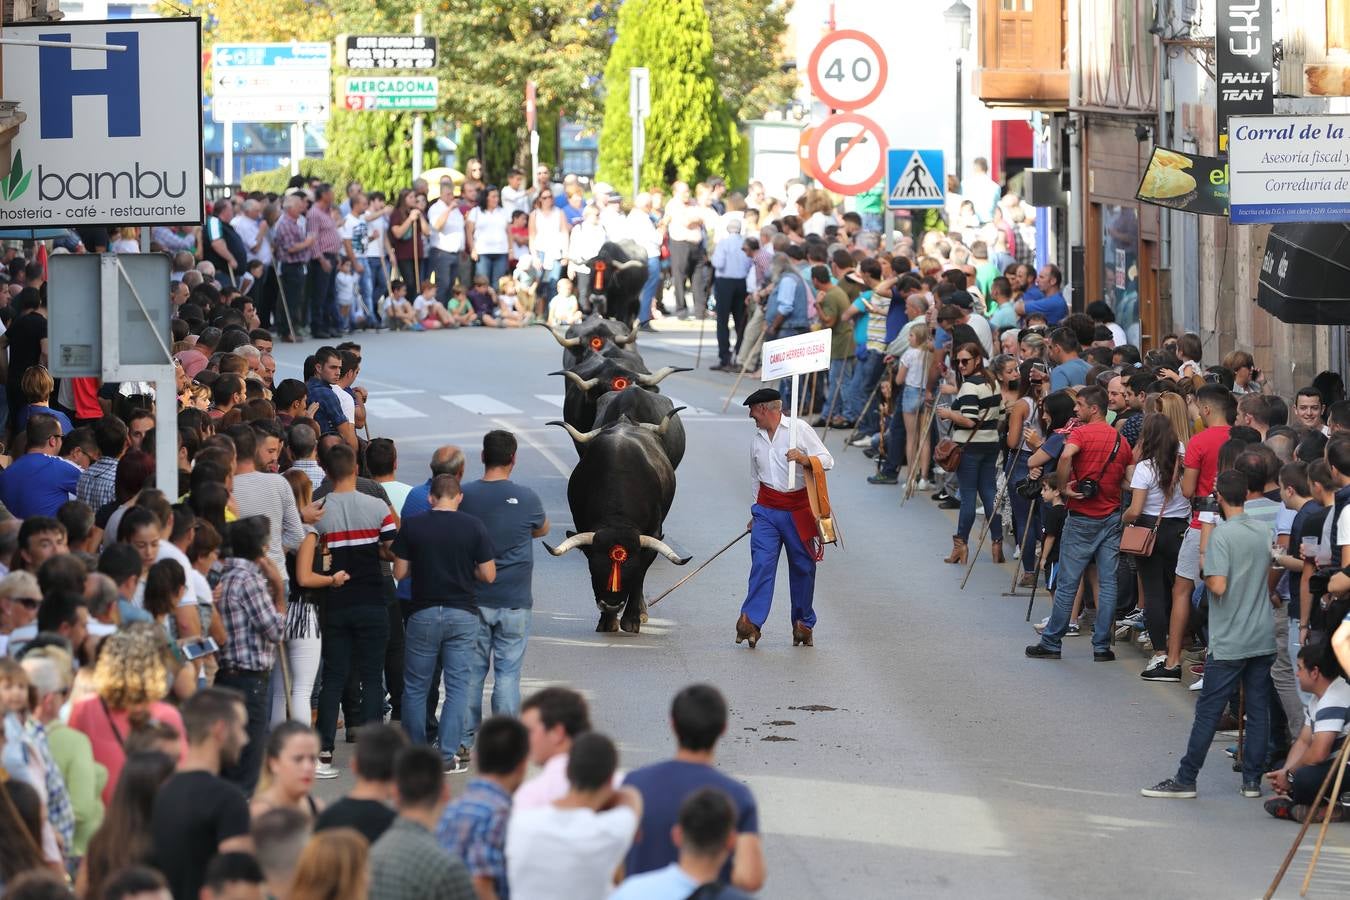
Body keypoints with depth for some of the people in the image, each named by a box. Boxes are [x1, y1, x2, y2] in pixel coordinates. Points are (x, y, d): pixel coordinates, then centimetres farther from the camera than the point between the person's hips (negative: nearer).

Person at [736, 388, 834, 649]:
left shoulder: (799, 429, 0)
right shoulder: (757, 439, 17)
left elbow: (827, 460, -3)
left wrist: (805, 459, -21)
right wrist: (756, 514, 28)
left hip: (799, 509, -3)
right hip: (768, 509, 3)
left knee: (803, 567, 2)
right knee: (762, 563, -11)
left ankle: (803, 623, 15)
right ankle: (750, 622, -20)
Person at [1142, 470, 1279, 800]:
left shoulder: (1222, 534, -14)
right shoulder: (1264, 531, 5)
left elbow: (1218, 586, -21)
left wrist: (1204, 572, -2)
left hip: (1229, 643, -6)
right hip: (1263, 637, 6)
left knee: (1208, 712, -1)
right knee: (1258, 710, 8)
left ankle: (1185, 779, 2)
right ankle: (1253, 779, 10)